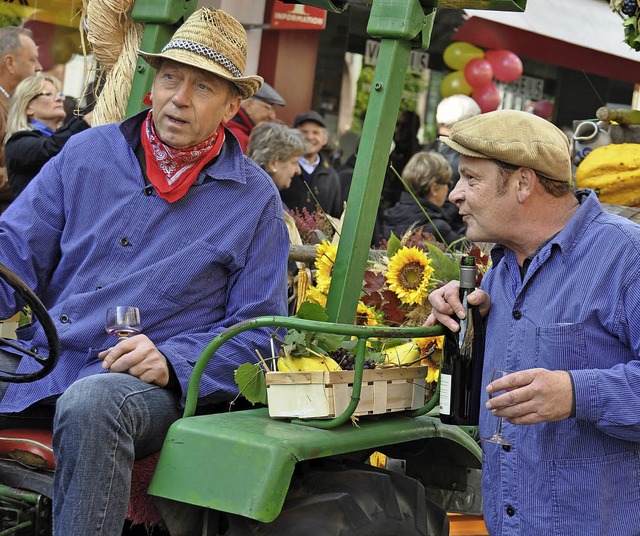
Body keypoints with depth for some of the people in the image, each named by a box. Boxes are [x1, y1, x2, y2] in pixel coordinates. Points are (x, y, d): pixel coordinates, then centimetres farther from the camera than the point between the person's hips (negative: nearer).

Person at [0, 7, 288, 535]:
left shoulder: (254, 199, 6)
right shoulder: (87, 153, 13)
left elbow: (258, 330, 4)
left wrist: (171, 363, -13)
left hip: (144, 383, -3)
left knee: (91, 404, -38)